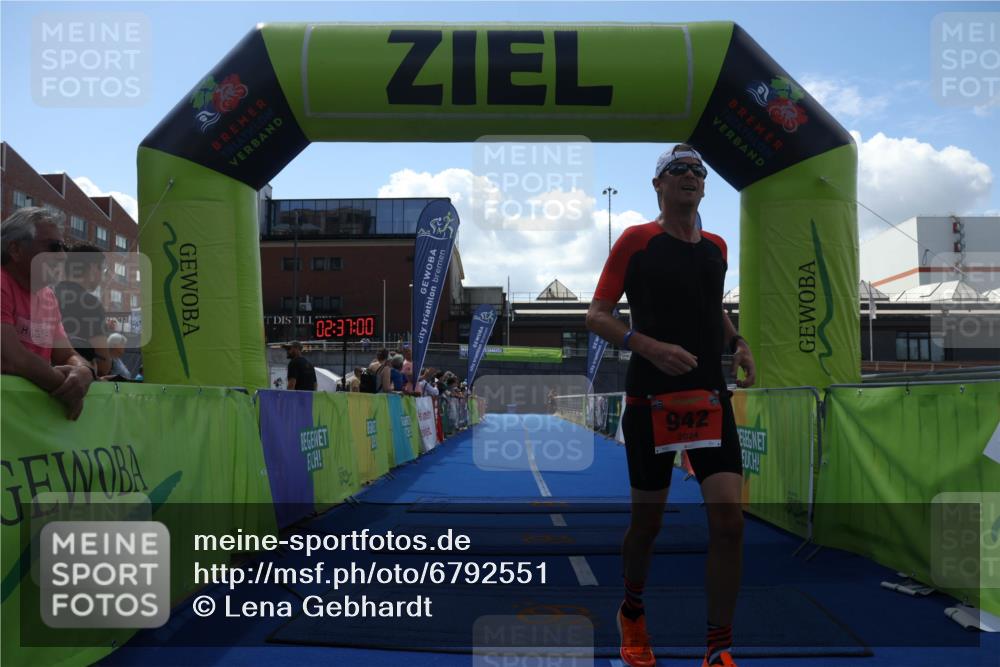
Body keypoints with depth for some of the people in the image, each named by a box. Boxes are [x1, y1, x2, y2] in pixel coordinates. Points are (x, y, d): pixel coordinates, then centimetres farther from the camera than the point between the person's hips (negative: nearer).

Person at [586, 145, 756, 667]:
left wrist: (737, 344, 10)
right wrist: (649, 347, -20)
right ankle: (632, 615, 37)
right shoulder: (636, 240, -2)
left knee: (728, 518, -7)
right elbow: (597, 315, -5)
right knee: (647, 520, 8)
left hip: (711, 396, 4)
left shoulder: (716, 246, 14)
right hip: (650, 399, -4)